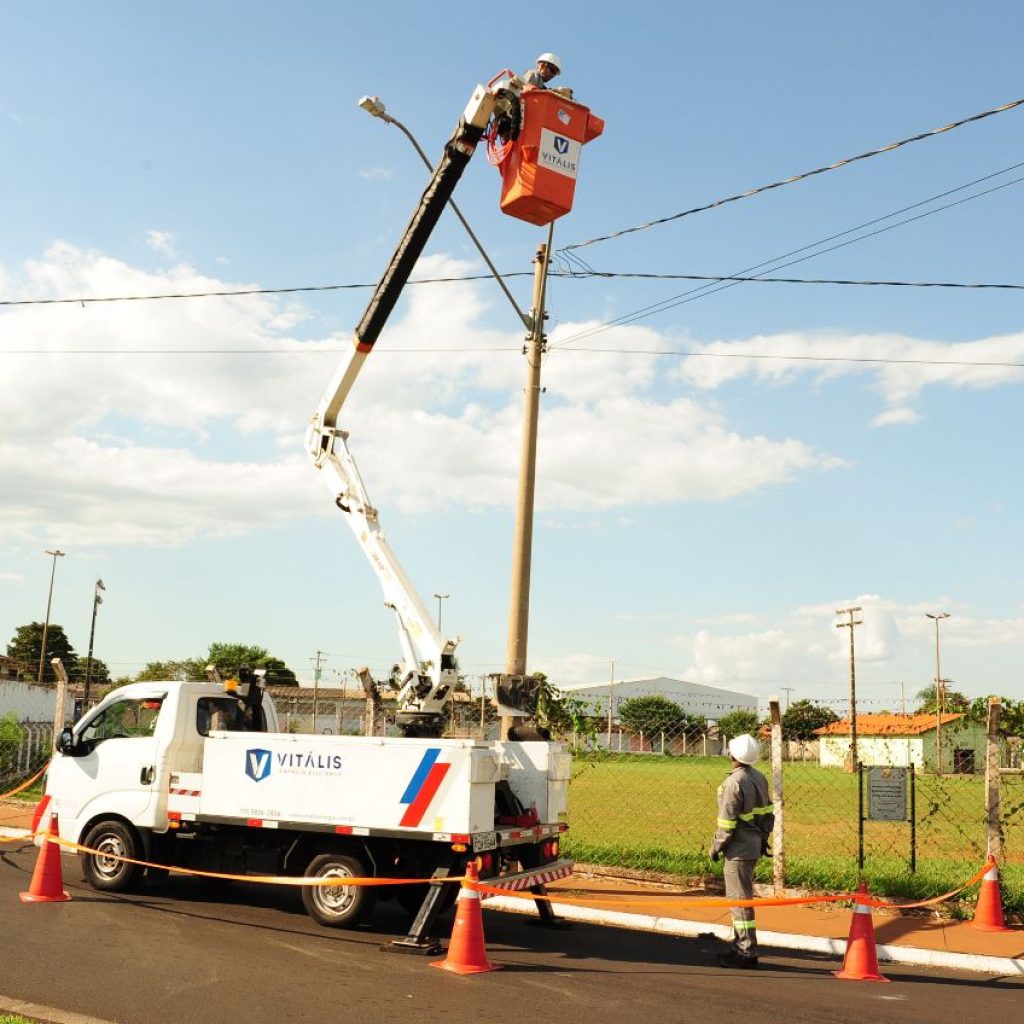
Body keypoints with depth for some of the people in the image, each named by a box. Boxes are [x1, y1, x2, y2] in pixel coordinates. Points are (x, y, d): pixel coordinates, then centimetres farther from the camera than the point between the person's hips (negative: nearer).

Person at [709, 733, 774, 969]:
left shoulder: (734, 782, -20)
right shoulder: (759, 778, 6)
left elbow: (727, 823, -18)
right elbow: (769, 813, 13)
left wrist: (716, 847, -6)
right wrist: (764, 839, 21)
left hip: (738, 849, -9)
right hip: (755, 845, 9)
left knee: (739, 900, -2)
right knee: (740, 898, 19)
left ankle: (747, 953, 3)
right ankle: (741, 946, 28)